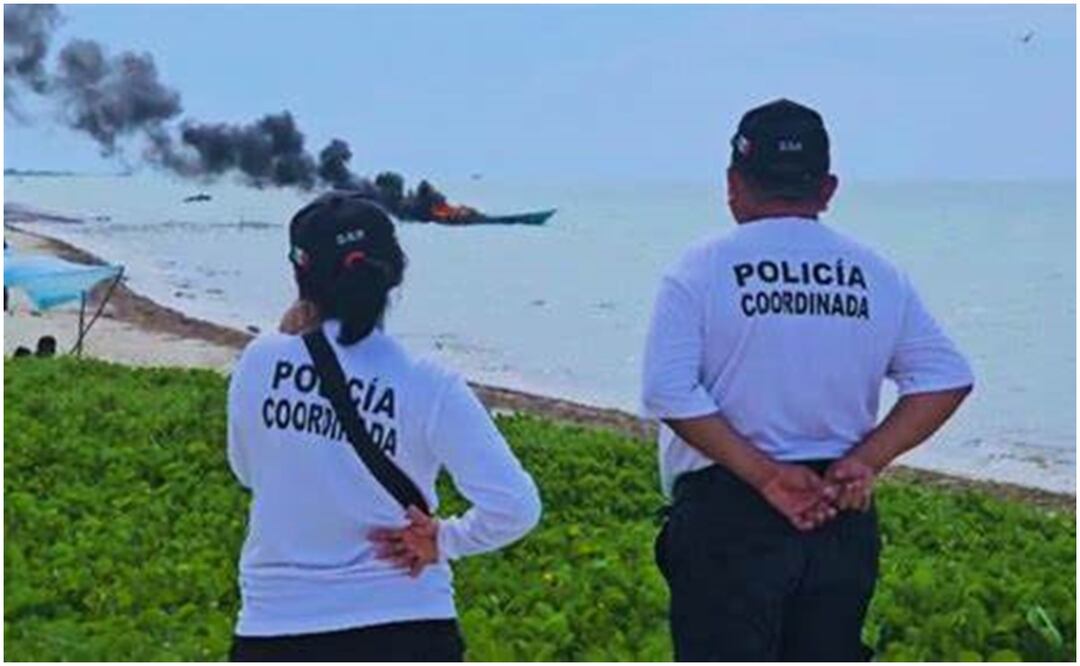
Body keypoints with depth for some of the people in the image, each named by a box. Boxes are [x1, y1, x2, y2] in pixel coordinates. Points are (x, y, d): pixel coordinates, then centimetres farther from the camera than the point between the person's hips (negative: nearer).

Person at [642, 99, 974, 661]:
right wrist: (866, 461, -5)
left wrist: (765, 474, -14)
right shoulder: (874, 274, 5)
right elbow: (948, 378, 1)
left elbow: (670, 393, -17)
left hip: (729, 510, -4)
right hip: (843, 514, 4)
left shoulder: (701, 270, -5)